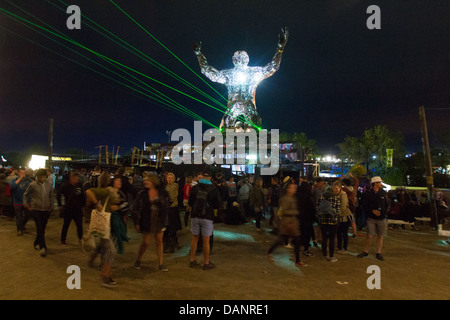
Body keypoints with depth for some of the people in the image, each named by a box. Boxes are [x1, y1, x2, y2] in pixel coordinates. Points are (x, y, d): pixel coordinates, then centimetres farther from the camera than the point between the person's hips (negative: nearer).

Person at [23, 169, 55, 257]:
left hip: (46, 210, 4)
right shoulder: (32, 185, -4)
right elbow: (25, 195, 9)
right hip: (36, 210, -4)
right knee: (40, 228, -11)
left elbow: (51, 196, 18)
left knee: (42, 229, 12)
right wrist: (26, 205, 5)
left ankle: (37, 243, 32)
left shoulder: (48, 186, 5)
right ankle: (43, 247, -10)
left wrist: (51, 205, 10)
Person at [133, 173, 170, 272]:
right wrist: (137, 223, -4)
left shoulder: (162, 192, -2)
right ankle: (138, 260, 27)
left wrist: (165, 217, 4)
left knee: (159, 241, 6)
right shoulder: (142, 194, -4)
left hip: (159, 221, 1)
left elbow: (167, 205, 8)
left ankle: (161, 263, 17)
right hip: (147, 222, -1)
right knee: (146, 243, 3)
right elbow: (136, 208, -1)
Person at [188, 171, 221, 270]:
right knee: (206, 240, 4)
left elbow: (190, 202, 6)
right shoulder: (214, 189, -8)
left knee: (195, 238, 14)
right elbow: (217, 205, -2)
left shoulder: (194, 188, -3)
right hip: (207, 217, -2)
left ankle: (192, 260, 23)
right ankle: (206, 263, 13)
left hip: (195, 216, 3)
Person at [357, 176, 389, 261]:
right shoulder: (369, 194, -3)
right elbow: (366, 206, -3)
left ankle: (378, 253, 15)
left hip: (381, 218, 2)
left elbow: (387, 204, 10)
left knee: (380, 236, 6)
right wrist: (372, 211, -18)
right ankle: (365, 252, 13)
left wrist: (384, 212, -5)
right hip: (371, 218, -2)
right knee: (369, 235, -1)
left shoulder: (383, 193, 5)